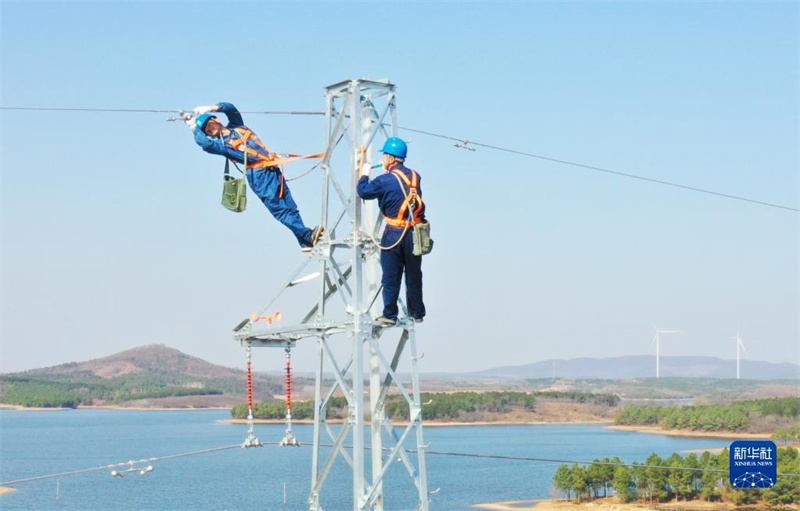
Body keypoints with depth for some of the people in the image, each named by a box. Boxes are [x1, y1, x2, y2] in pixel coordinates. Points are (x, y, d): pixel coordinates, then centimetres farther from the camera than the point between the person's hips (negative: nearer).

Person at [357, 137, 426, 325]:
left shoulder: (385, 180, -12)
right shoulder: (415, 176, 4)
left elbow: (363, 191, -2)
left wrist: (364, 174, 15)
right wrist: (389, 172, 22)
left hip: (394, 233, -5)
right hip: (415, 232, 5)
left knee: (391, 277, 4)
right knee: (414, 276, 14)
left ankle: (390, 315, 5)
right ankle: (417, 313, 22)